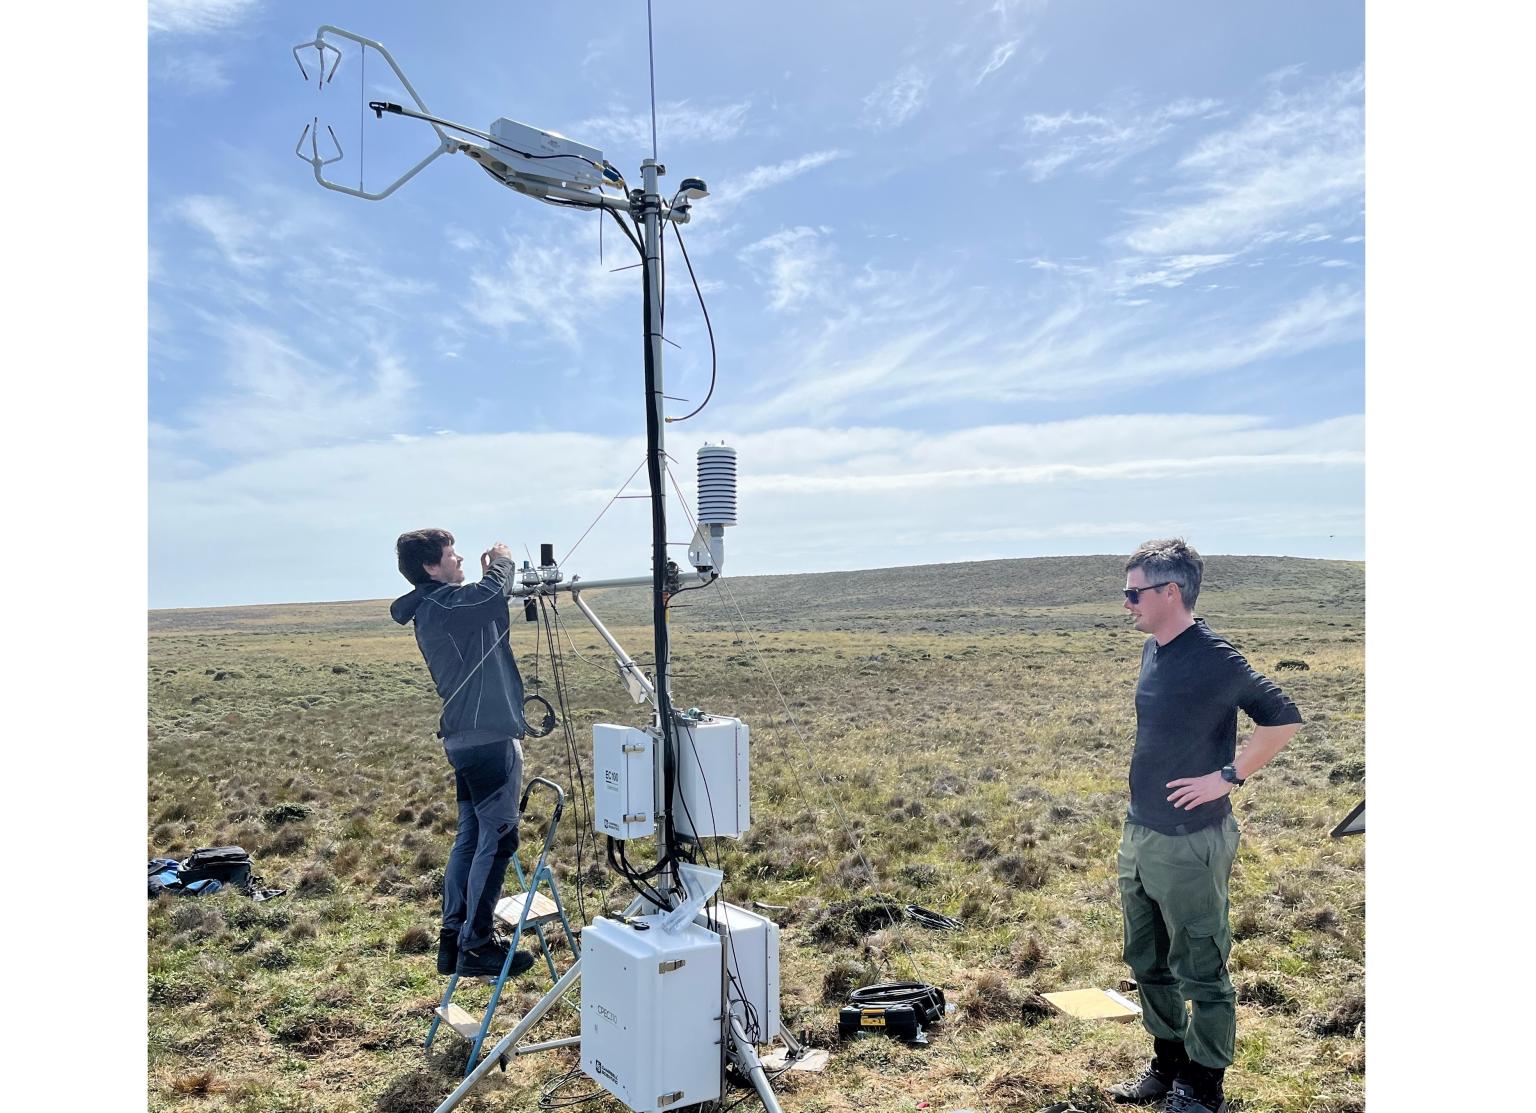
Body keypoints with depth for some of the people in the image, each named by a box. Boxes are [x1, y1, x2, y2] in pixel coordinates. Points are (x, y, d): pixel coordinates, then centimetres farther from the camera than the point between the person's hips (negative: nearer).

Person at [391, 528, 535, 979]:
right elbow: (494, 596, -26)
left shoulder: (436, 607, 15)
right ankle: (476, 946, 2)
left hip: (467, 734, 10)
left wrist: (489, 577, 10)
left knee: (472, 836, 14)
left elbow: (484, 610, 23)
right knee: (497, 839, -4)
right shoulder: (443, 604, -15)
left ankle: (453, 939, 20)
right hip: (487, 736, -10)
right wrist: (501, 561, -6)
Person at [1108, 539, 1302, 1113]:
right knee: (1148, 962, 20)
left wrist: (1227, 777, -18)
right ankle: (1169, 1063, 37)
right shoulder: (1153, 651, 7)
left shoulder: (1214, 658, -19)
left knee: (1200, 972, 8)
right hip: (1139, 837, 9)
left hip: (1189, 844, -9)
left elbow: (1284, 718, -19)